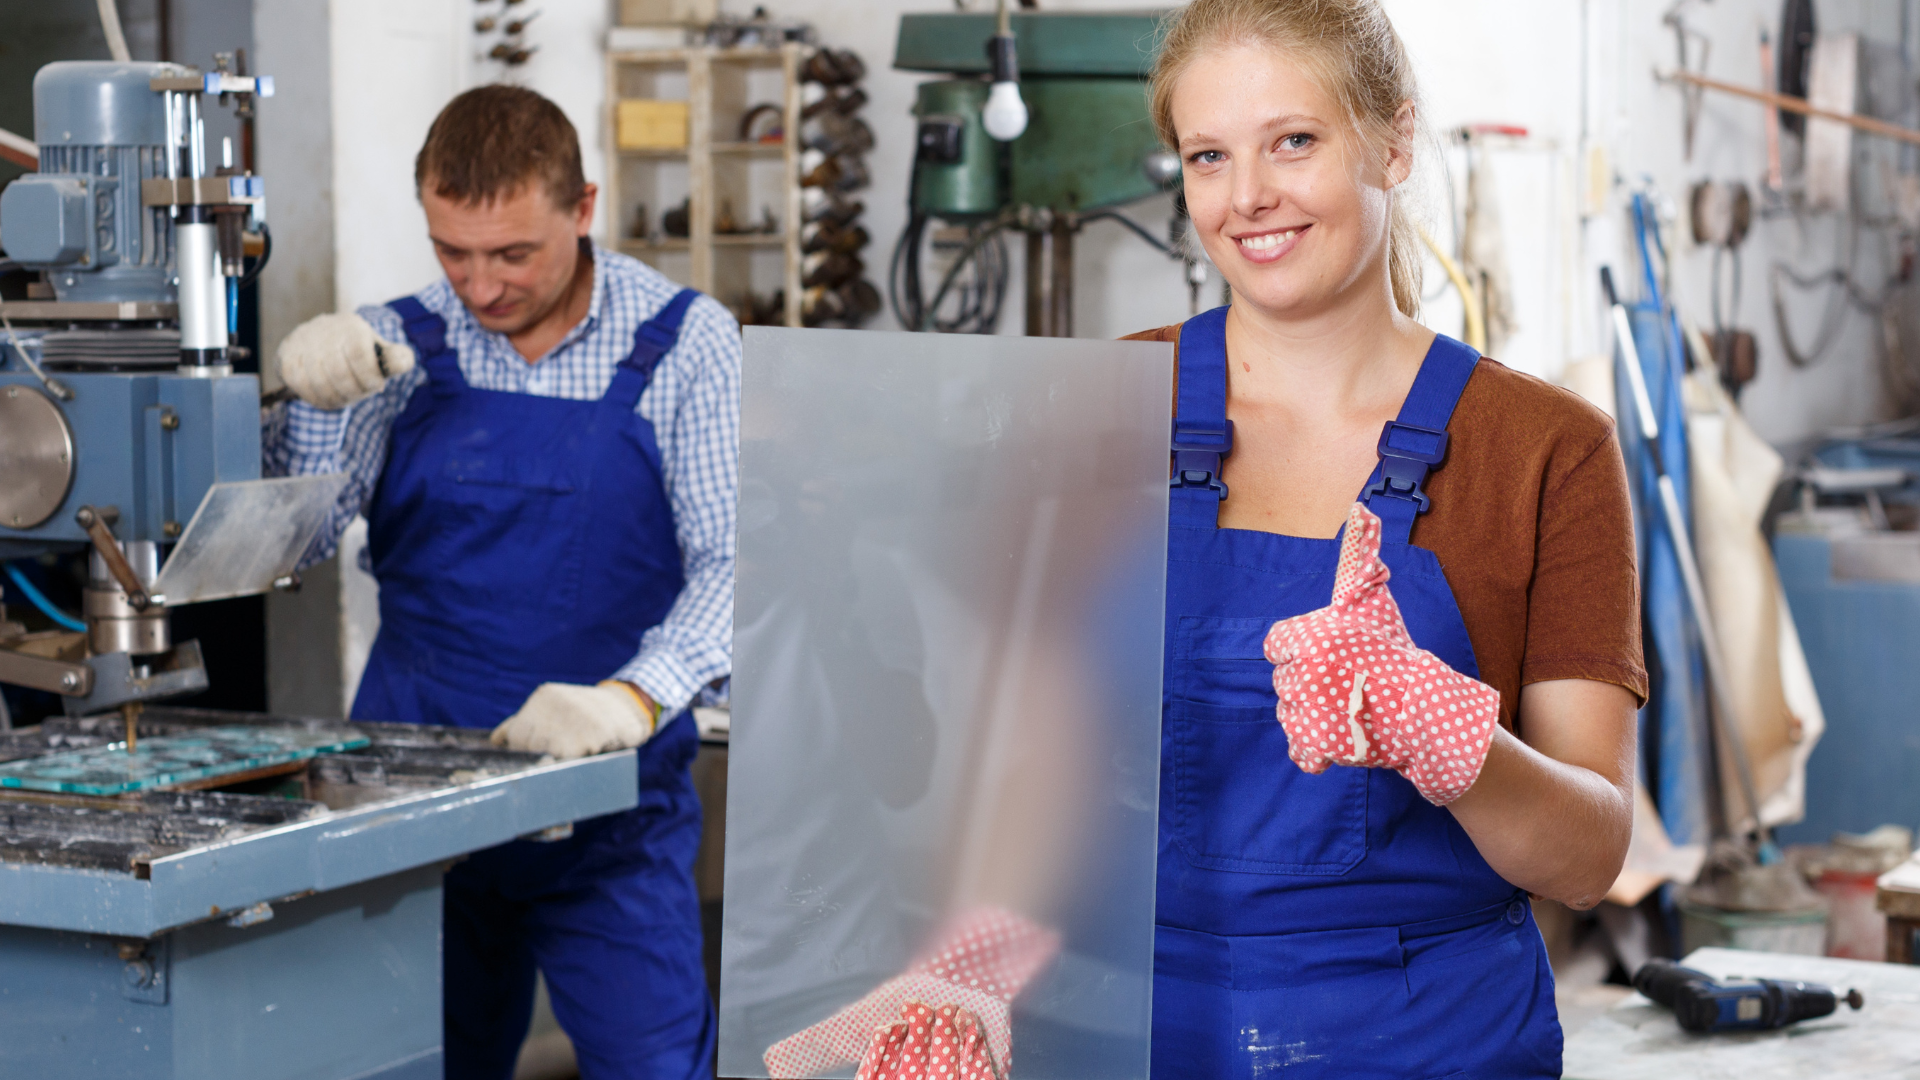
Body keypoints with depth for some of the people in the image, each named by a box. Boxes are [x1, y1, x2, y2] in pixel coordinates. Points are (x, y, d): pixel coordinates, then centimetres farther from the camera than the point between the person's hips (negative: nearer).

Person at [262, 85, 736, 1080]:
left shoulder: (682, 344, -5)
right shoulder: (394, 347, 3)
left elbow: (736, 558, -13)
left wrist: (635, 699, -30)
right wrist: (311, 401, -21)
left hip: (608, 801, -2)